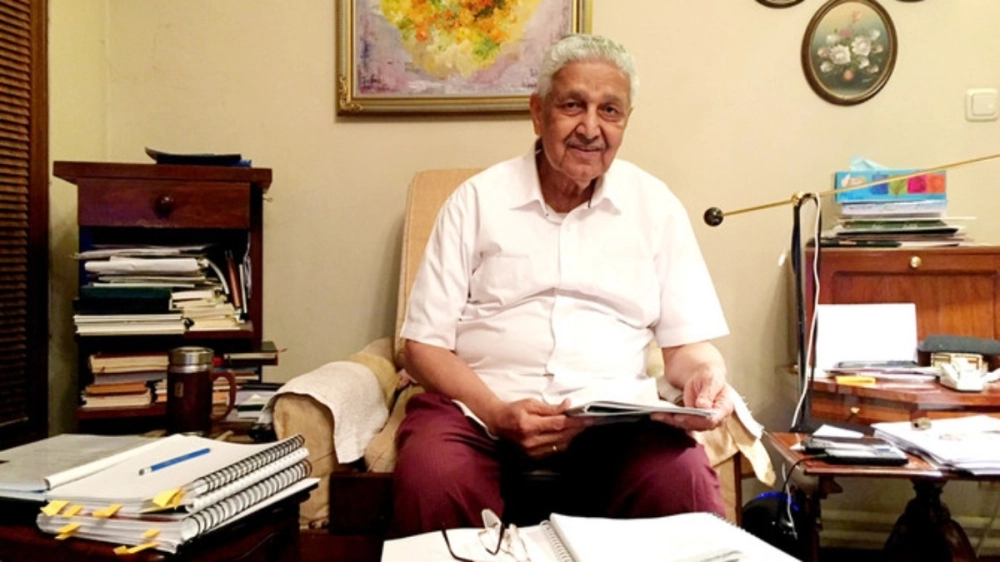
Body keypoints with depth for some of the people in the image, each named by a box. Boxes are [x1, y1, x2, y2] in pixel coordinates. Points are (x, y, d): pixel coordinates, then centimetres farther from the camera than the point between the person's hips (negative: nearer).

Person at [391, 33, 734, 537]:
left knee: (684, 479, -30)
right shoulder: (477, 200, 4)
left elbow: (689, 342, 9)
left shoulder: (656, 207, 9)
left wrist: (705, 377, -16)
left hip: (615, 415, 1)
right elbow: (425, 345, 2)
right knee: (430, 480, -33)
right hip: (479, 407, 0)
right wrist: (497, 414, -16)